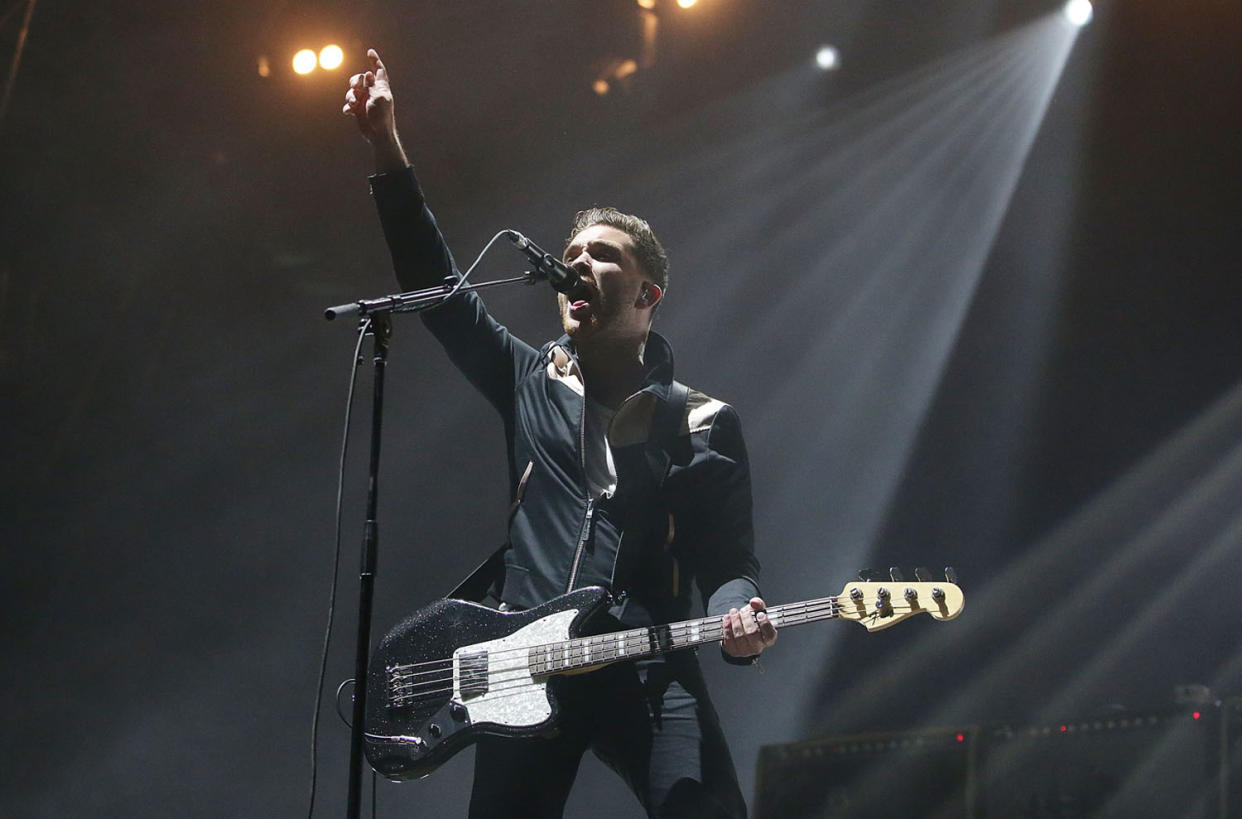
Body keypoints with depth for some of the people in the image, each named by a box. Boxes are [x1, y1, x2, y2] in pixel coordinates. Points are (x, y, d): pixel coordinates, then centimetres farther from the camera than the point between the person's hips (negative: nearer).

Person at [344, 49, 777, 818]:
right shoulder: (529, 381, 14)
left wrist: (740, 618, -21)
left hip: (648, 673, -2)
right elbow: (435, 281, 10)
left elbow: (728, 559, 3)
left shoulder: (702, 424, 7)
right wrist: (387, 146, 4)